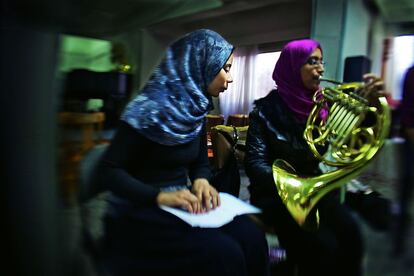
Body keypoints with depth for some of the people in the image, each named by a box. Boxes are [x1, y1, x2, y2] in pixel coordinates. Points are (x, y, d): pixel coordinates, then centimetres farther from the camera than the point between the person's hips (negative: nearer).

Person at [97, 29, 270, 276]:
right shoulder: (150, 109, -17)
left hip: (183, 204, 7)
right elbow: (109, 171, -16)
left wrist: (201, 181, -12)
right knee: (222, 253, -26)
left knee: (251, 235, -17)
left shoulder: (196, 110, 6)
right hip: (140, 210, -6)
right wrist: (160, 196, -30)